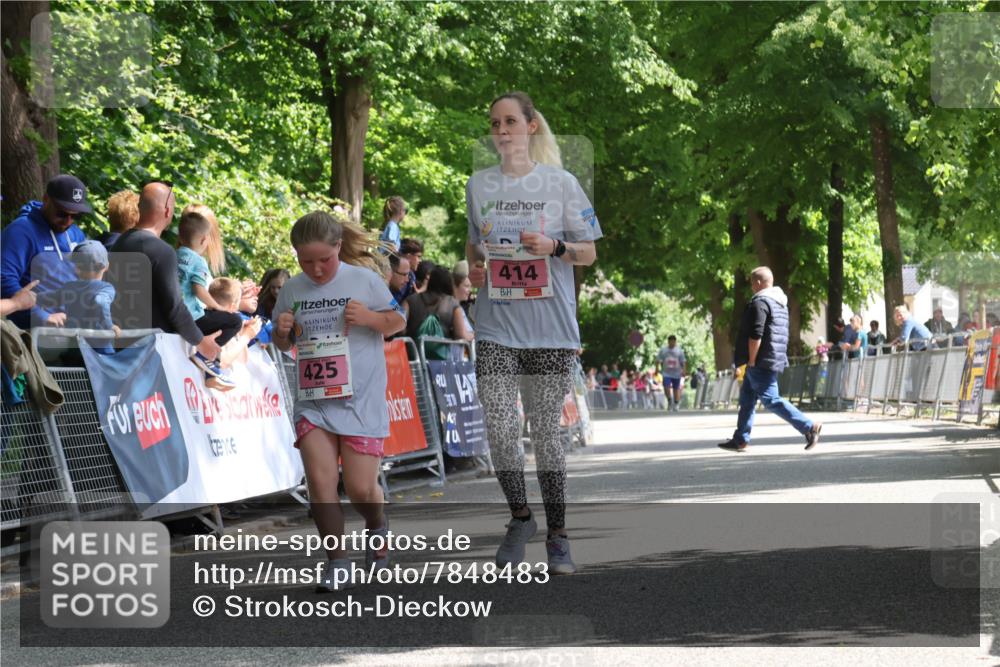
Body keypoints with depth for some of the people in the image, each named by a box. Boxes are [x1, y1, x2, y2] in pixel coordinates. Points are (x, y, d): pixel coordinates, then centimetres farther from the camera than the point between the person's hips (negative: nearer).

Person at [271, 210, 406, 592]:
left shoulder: (365, 281, -3)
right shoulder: (292, 290, 6)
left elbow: (398, 321, 7)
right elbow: (283, 344, 18)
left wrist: (369, 318, -13)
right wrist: (282, 332, -5)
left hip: (361, 399, -2)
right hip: (313, 399, 2)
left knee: (360, 488, -2)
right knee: (319, 478, -13)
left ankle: (376, 527, 34)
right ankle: (336, 563, -1)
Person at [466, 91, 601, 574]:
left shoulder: (560, 183, 2)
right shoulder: (478, 185, 9)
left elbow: (588, 253, 6)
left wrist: (554, 248, -14)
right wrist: (473, 267, 1)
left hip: (550, 325, -2)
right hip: (495, 326, 2)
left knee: (546, 429, 1)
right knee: (500, 429, -9)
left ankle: (557, 535, 11)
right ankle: (520, 516, 14)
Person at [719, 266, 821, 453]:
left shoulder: (760, 302, -15)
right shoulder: (781, 302, 17)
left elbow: (755, 335, -22)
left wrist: (751, 361, -16)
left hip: (761, 362, -10)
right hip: (775, 359, 10)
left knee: (771, 400, -10)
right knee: (747, 400, 16)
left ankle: (809, 427, -15)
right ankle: (740, 439, 19)